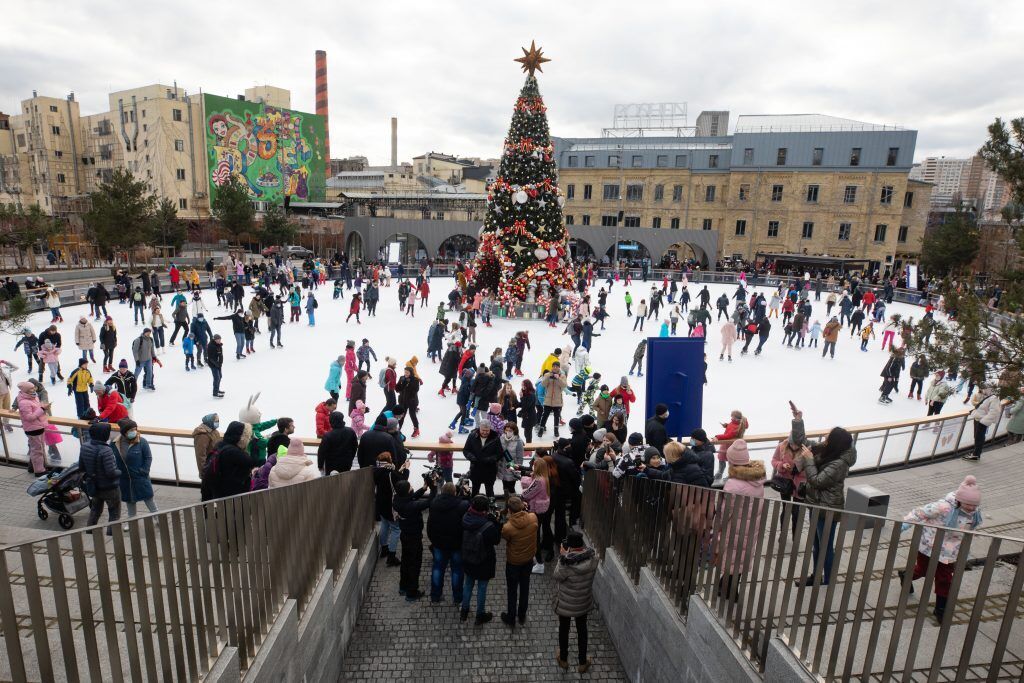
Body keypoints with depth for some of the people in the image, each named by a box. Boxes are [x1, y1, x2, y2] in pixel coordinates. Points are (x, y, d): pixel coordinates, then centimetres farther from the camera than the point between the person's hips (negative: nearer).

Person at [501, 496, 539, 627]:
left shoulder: (507, 527, -34)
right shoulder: (533, 518, -23)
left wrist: (510, 518, -13)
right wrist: (523, 509, -4)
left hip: (513, 563, -4)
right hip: (529, 560, 4)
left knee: (512, 591, 19)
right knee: (525, 587, 24)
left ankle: (511, 618, 37)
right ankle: (522, 616, 43)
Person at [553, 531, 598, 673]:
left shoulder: (567, 563, -35)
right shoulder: (593, 557, -21)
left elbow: (556, 576, -16)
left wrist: (562, 556, -15)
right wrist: (566, 556, -4)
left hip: (566, 603, -3)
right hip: (584, 601, 3)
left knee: (564, 629, 22)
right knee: (582, 629, 25)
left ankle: (563, 659, 44)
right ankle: (583, 663, 41)